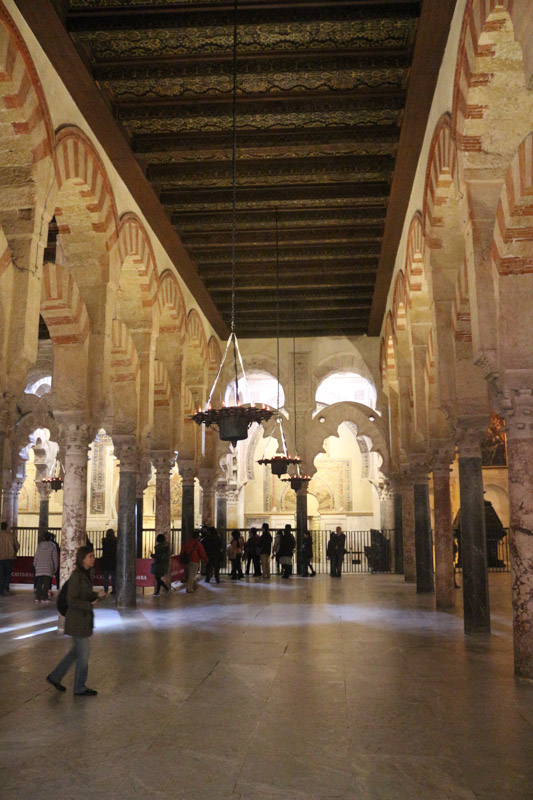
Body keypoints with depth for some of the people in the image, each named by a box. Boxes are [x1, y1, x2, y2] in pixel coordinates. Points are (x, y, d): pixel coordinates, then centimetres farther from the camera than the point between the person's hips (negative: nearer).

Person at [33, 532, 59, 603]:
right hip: (48, 567, -3)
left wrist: (35, 565, 19)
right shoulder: (52, 546, -2)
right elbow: (55, 558, 1)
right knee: (46, 583, -1)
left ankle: (38, 597, 6)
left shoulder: (39, 545, 5)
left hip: (39, 566, 3)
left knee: (39, 583, 8)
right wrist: (55, 567, 8)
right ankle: (44, 598, -3)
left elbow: (36, 556, 8)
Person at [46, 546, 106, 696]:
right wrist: (89, 604, -16)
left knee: (77, 651, 18)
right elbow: (72, 600, -22)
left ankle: (55, 677, 32)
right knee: (84, 652, 2)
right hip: (77, 619, -9)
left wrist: (97, 594, -2)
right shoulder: (76, 576, -20)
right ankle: (80, 688, 17)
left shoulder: (85, 574, 7)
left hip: (84, 618, 9)